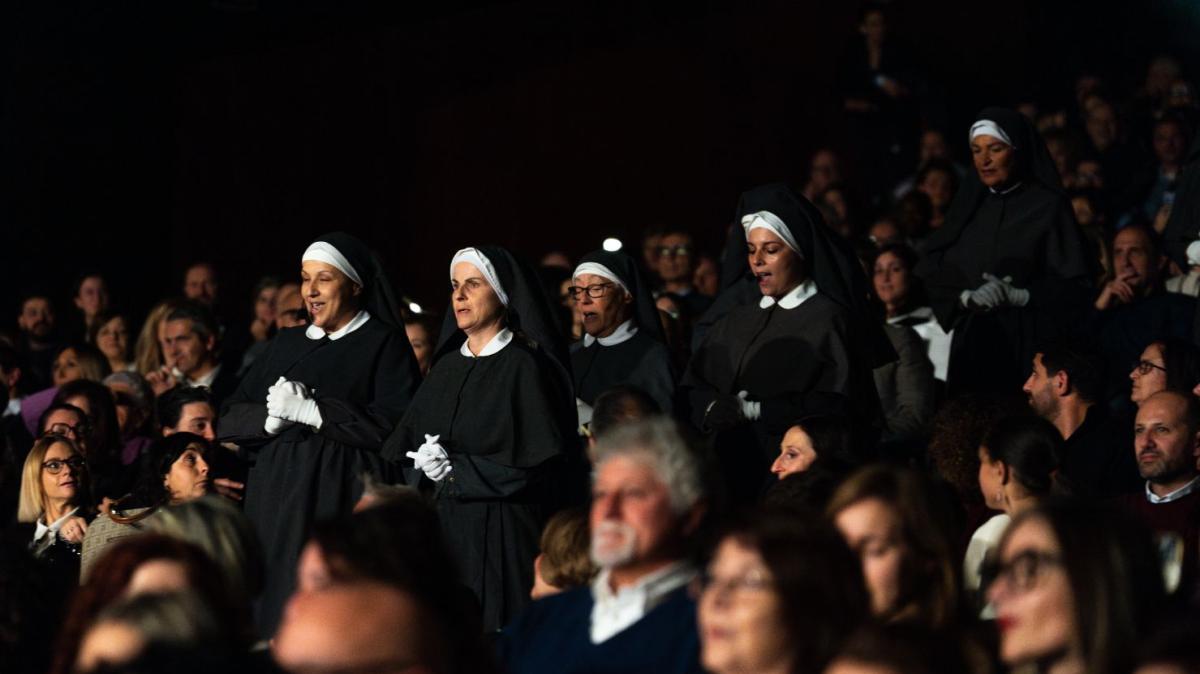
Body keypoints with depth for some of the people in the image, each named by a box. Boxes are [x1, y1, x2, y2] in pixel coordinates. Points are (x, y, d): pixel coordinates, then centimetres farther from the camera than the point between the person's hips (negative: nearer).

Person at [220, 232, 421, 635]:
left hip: (341, 495, -5)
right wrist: (272, 417, -10)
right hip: (276, 493, 5)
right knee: (274, 597, -1)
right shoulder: (285, 345, 18)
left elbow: (396, 421, -12)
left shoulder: (383, 343, 3)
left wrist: (311, 412, -13)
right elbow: (229, 419, 12)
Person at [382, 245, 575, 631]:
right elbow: (402, 446, 15)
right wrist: (426, 465, -8)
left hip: (499, 537, -6)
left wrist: (458, 470, -14)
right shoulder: (447, 364, 15)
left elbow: (543, 464, -13)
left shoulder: (525, 366, -5)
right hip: (439, 528, 6)